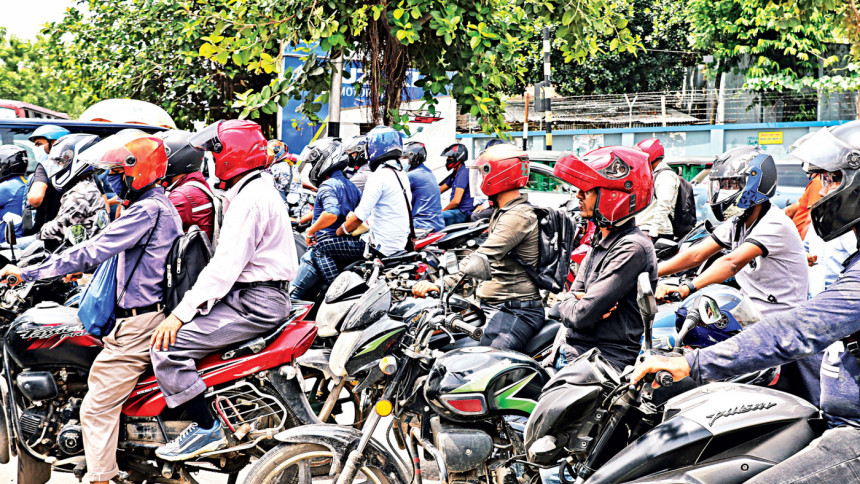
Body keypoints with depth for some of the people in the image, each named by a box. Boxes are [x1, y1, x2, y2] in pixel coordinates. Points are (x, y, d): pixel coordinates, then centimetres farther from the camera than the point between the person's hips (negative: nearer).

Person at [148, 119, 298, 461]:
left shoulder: (248, 200, -17)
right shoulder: (260, 189, 17)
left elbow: (225, 266, -23)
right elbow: (228, 259, 21)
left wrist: (181, 313, -23)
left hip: (254, 303, -11)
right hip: (264, 296, 11)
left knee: (166, 343, -16)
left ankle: (206, 429, -10)